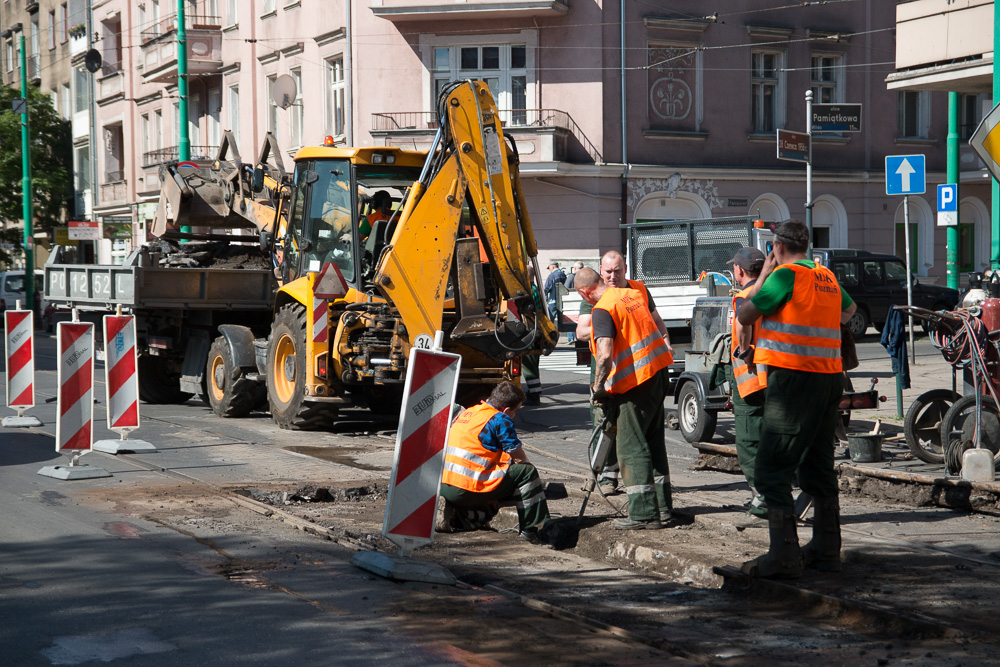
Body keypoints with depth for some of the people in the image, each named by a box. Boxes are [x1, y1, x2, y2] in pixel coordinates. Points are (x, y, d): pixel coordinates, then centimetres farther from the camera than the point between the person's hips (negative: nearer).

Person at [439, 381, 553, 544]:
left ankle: (457, 516, 14)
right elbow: (520, 457, -1)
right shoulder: (500, 419, -6)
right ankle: (533, 528, 2)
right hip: (465, 490, -9)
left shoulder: (468, 412, 19)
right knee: (527, 472, 0)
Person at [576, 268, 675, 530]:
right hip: (658, 370, 8)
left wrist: (598, 386, -15)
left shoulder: (602, 311, -16)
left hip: (636, 380, -8)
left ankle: (644, 513, -3)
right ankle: (662, 506, 21)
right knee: (653, 442, 16)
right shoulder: (633, 293, 10)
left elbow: (605, 354, -27)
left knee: (631, 447, -2)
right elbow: (654, 319, 31)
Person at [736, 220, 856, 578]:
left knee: (771, 471, -6)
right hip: (829, 377, 8)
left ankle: (784, 558, -12)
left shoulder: (786, 274, -9)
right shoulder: (827, 276, 15)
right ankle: (826, 550, 21)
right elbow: (849, 309, 36)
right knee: (818, 468, 16)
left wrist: (762, 277, 6)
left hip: (794, 378, -8)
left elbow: (745, 315, -4)